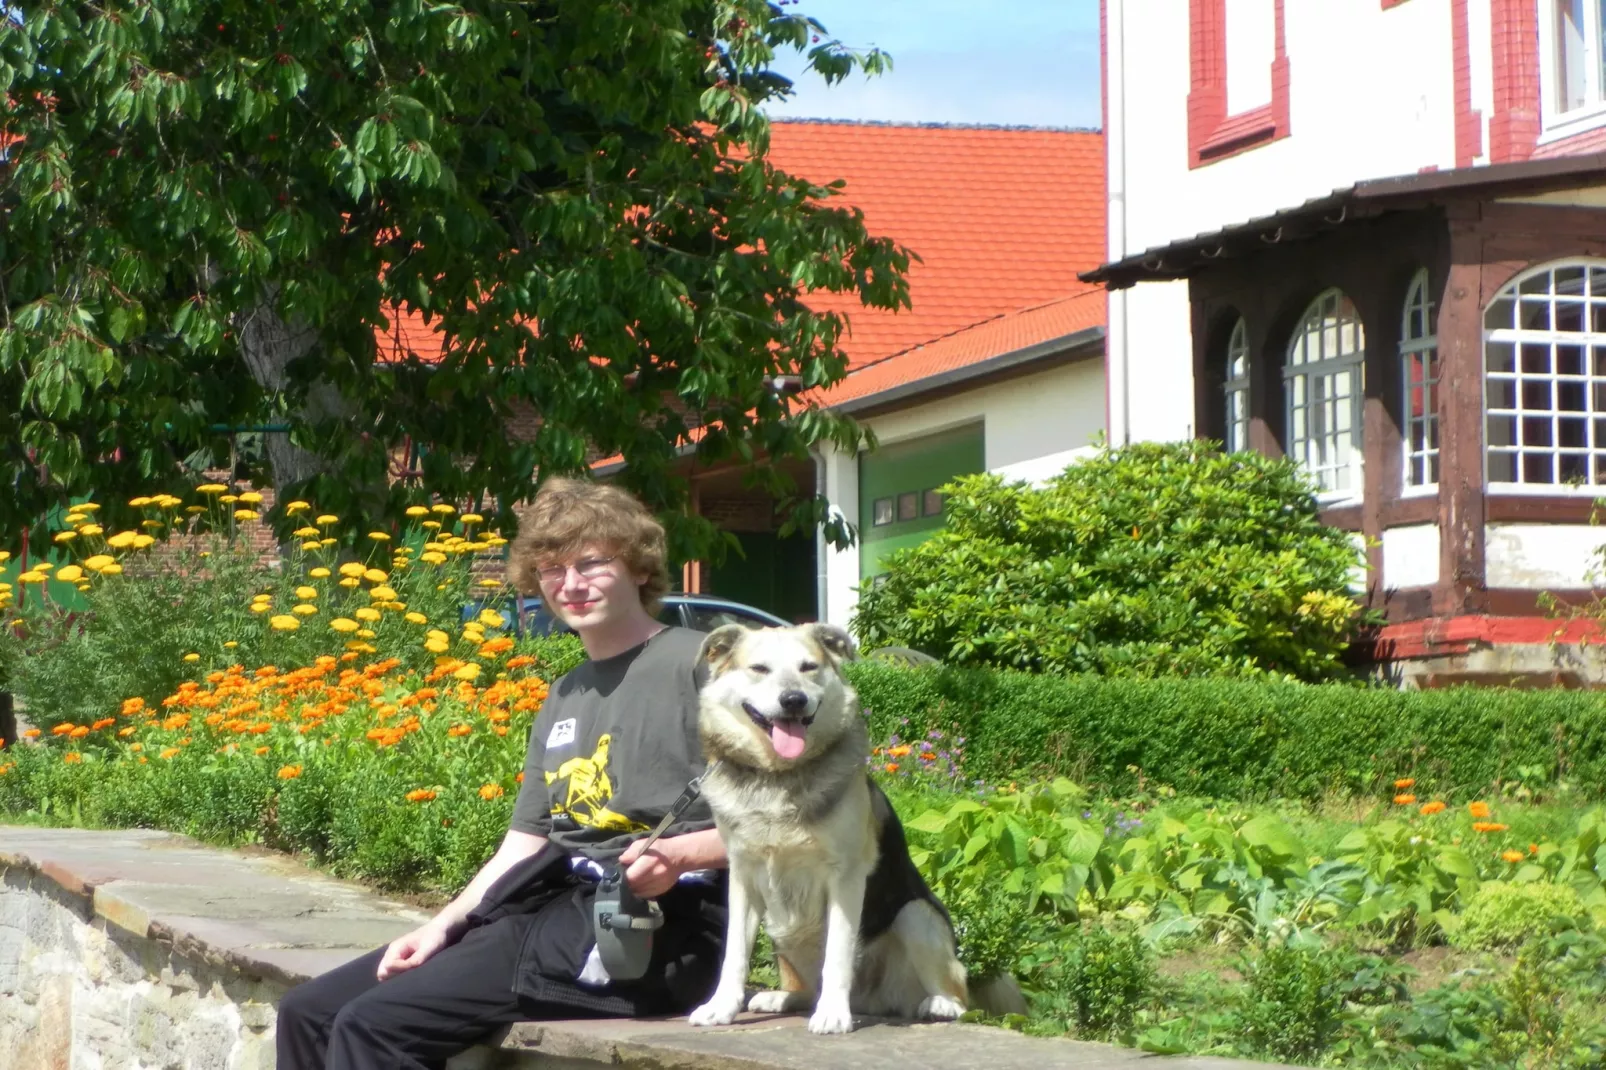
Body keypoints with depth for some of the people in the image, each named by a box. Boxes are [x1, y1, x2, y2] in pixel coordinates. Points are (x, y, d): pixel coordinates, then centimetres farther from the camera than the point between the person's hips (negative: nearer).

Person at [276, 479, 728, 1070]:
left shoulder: (696, 664, -4)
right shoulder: (564, 698, 23)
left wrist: (678, 854, -26)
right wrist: (443, 924, 5)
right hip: (549, 910, 9)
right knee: (310, 1011, 1)